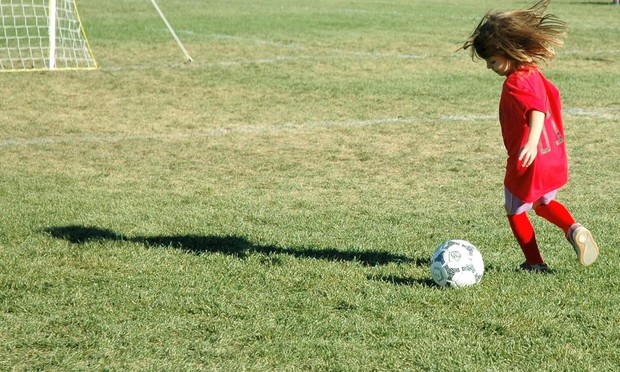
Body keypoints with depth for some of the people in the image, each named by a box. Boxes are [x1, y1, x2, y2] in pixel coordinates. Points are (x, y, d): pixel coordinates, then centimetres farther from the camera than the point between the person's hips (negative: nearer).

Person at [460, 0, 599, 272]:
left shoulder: (516, 83, -24)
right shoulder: (534, 73, 5)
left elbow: (537, 109, -39)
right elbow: (552, 97, 20)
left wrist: (532, 142, -54)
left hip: (529, 162, -9)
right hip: (554, 157, 9)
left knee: (515, 211, 14)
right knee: (544, 203, 29)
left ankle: (534, 263, 22)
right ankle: (573, 230, 4)